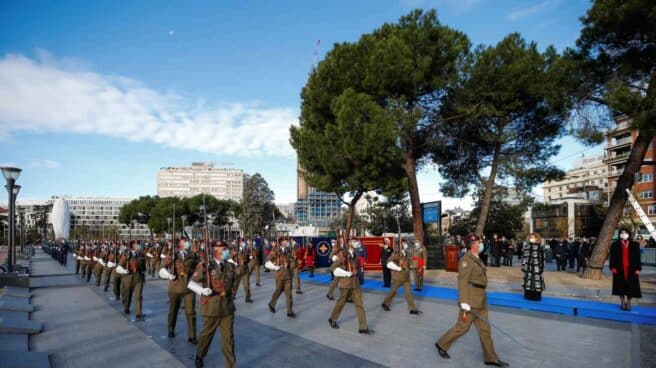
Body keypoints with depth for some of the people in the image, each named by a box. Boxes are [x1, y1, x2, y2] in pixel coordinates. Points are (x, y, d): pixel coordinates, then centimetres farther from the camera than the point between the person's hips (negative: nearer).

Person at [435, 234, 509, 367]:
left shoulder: (476, 259, 12)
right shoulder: (466, 260, -17)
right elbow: (462, 282, -21)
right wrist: (464, 302, -25)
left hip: (479, 301, 9)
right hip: (470, 301, -9)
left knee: (484, 328, 11)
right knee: (462, 327, 2)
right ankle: (442, 344, 19)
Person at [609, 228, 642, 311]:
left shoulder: (635, 245, 4)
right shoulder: (615, 245, 2)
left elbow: (638, 258, 4)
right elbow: (612, 257, 1)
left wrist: (638, 269, -3)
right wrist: (613, 267, -8)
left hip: (631, 269, 1)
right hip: (619, 269, 0)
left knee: (630, 287, 3)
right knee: (621, 286, 5)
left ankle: (628, 304, 13)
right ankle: (622, 303, 15)